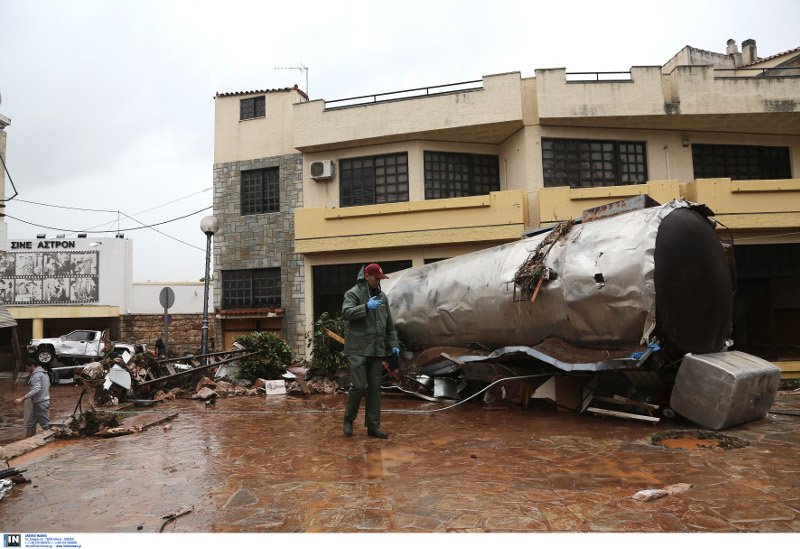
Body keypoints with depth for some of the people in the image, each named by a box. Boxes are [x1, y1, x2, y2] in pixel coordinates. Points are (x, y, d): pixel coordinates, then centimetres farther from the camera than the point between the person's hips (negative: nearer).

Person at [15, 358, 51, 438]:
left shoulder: (36, 375, -14)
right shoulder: (44, 373, 17)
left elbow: (36, 389, -26)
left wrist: (22, 399, -29)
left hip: (40, 404, -10)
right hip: (44, 402, 10)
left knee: (46, 426, -5)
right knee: (30, 425, 13)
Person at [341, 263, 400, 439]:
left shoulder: (382, 296, 15)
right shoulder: (353, 293, -4)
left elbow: (389, 324, 20)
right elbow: (346, 312, -21)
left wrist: (393, 343, 13)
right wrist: (366, 307, -31)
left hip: (376, 350, 6)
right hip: (358, 349, -6)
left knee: (375, 388, 6)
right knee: (359, 385, -7)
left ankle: (373, 426, 15)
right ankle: (348, 420, 15)